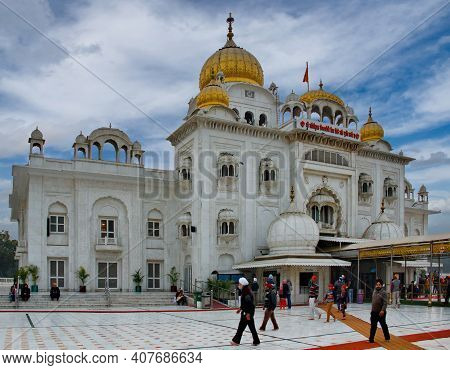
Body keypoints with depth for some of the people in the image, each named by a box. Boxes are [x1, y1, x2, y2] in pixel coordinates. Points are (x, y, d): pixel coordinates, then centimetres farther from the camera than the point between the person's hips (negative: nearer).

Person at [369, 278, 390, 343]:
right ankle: (371, 338, 12)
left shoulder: (383, 292, -14)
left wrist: (383, 310, -29)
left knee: (383, 325, 11)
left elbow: (385, 303, -20)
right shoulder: (374, 291, 6)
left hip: (381, 312, -5)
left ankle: (387, 337, 29)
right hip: (374, 312, 5)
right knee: (373, 326, 7)